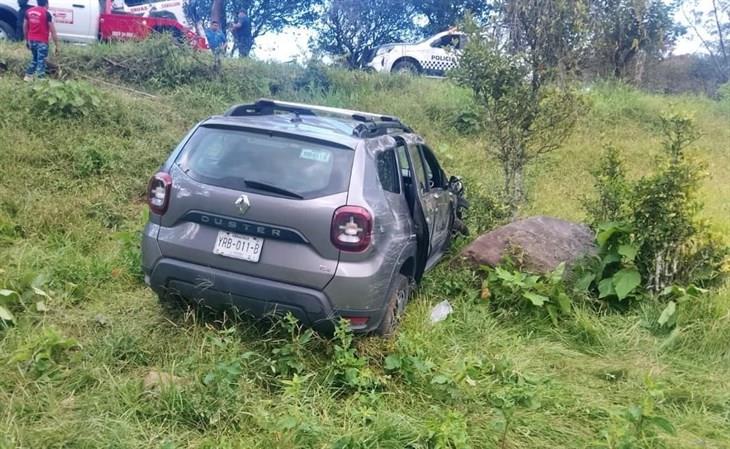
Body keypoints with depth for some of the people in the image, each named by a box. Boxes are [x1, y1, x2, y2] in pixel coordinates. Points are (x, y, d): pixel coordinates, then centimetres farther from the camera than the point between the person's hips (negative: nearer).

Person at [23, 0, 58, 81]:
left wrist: (27, 40, 25)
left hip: (32, 40, 6)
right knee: (41, 62, -3)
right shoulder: (46, 13, -10)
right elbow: (53, 31, -11)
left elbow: (25, 27, 14)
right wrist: (56, 45, -7)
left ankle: (28, 76, 28)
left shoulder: (29, 11, 8)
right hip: (42, 41, -6)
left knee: (34, 59, 24)